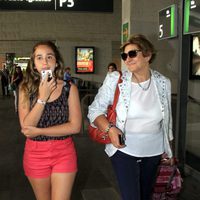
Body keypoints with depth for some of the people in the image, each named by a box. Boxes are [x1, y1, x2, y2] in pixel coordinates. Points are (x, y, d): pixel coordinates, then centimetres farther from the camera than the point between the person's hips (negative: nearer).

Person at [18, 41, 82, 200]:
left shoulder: (69, 88, -7)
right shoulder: (26, 89, -5)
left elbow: (75, 126, -12)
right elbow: (26, 127, -12)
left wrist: (39, 131, -14)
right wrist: (42, 98, -20)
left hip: (63, 153, -1)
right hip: (35, 154, 2)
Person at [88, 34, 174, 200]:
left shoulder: (163, 83, -1)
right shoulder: (115, 80, -10)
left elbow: (167, 121, 11)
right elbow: (94, 110, -6)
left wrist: (168, 151, 15)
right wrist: (109, 128, -24)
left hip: (154, 152, 3)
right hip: (124, 150, -3)